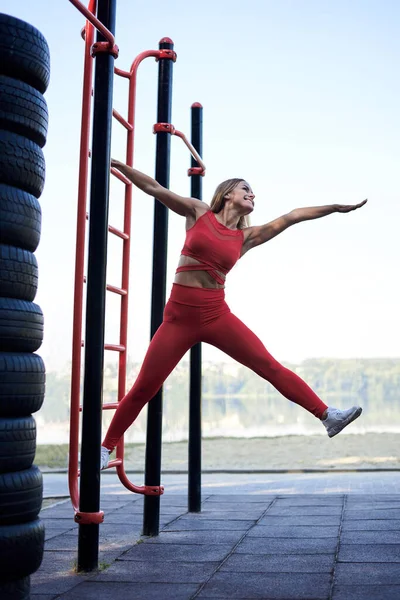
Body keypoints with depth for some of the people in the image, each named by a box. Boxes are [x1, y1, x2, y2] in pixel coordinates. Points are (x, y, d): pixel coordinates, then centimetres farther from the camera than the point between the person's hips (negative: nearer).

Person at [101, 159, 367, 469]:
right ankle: (106, 447, 17)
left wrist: (336, 207, 13)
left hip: (217, 315, 2)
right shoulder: (198, 212, 5)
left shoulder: (246, 237, 10)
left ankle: (328, 416, -2)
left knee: (270, 366, -6)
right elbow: (154, 188, 5)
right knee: (144, 388, 1)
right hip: (179, 316, -2)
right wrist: (118, 164, 3)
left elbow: (289, 217, 10)